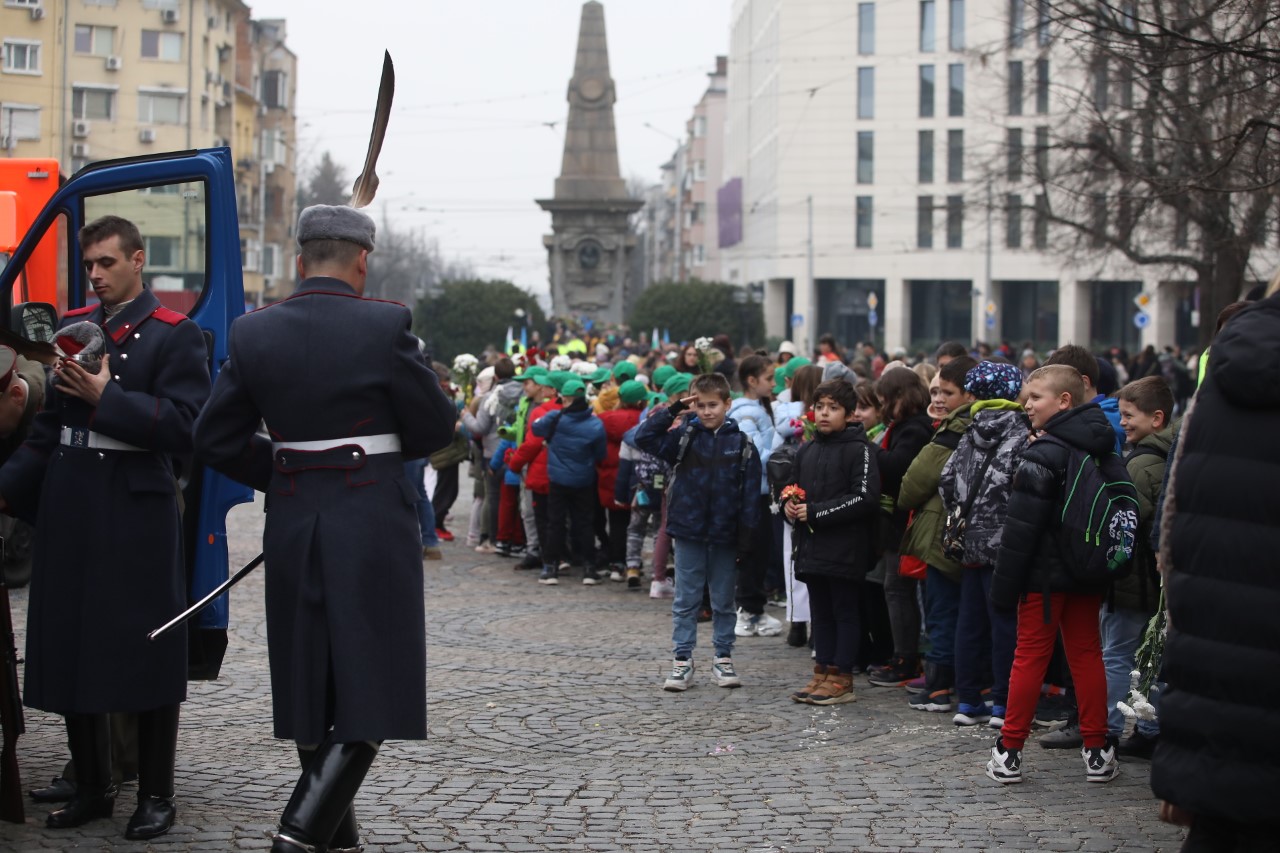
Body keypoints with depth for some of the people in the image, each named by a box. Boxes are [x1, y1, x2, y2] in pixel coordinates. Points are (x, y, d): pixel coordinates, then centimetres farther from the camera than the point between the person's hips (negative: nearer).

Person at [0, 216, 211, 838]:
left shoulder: (174, 335, -3)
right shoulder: (71, 327, 13)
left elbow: (183, 423, -14)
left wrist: (106, 397, -18)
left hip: (138, 507, -6)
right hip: (69, 506, 6)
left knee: (146, 652, -1)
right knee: (71, 648, 9)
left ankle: (156, 796, 9)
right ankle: (92, 789, 21)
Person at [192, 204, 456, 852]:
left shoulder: (253, 333, 1)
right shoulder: (384, 325, -11)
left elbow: (215, 440, 4)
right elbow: (435, 427, -3)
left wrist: (285, 473, 14)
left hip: (293, 527, 5)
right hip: (374, 525, -5)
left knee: (313, 685, 14)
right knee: (372, 692, 0)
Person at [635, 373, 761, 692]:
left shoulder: (742, 444, -1)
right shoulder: (683, 437, 2)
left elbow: (750, 494, -2)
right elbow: (644, 438, -8)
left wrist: (745, 535, -7)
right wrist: (672, 410, -11)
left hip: (724, 536, 0)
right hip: (688, 533, 0)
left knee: (723, 602, 11)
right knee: (685, 602, 5)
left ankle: (723, 659, 21)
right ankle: (682, 661, 11)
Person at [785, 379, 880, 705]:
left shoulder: (858, 450, -9)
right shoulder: (807, 451, 13)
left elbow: (864, 499, -17)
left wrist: (816, 512, -17)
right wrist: (790, 505, 1)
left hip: (845, 551, -7)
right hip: (812, 549, 7)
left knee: (845, 612, 1)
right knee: (820, 613, 12)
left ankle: (841, 679, 5)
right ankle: (822, 674, 19)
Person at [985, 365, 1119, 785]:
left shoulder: (1043, 455, -16)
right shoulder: (1102, 453, 7)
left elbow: (1021, 528, -18)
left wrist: (1004, 588, -15)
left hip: (1046, 573, -6)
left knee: (1030, 655, 1)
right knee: (1087, 655, 12)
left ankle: (1010, 751, 5)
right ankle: (1097, 750, 13)